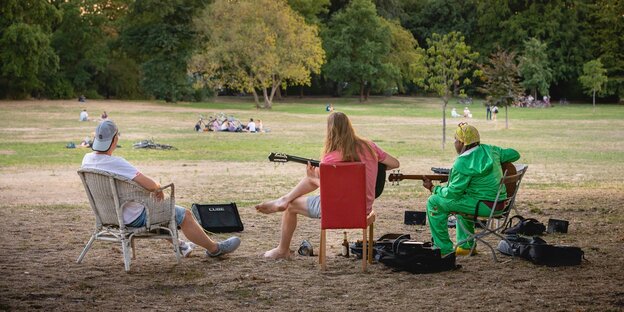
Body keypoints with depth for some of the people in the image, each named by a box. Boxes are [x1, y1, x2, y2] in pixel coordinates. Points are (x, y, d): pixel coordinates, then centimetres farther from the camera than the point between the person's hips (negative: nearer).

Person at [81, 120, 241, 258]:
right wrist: (159, 189, -8)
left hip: (111, 213, 9)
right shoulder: (116, 163, -32)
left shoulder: (87, 159, -6)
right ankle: (214, 248, 20)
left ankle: (177, 245, 44)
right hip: (135, 217, -9)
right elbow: (150, 185, -33)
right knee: (185, 214, 4)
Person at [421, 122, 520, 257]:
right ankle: (466, 245, 36)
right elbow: (514, 154, 20)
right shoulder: (490, 150, 5)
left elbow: (452, 193, -13)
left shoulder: (463, 163, -17)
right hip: (500, 204, 9)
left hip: (485, 205, -9)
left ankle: (444, 249, 2)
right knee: (461, 199, 37)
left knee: (434, 202, -2)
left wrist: (433, 188, 2)